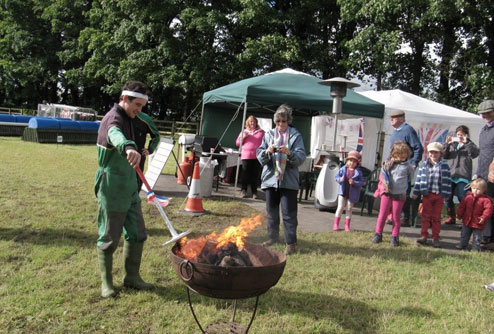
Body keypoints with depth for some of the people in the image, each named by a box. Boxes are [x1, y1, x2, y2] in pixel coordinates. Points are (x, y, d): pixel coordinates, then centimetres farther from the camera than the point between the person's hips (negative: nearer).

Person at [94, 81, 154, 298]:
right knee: (109, 239, 4)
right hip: (112, 191, -9)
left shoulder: (127, 119, 13)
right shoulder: (113, 119, -17)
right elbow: (115, 134, -43)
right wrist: (128, 147, -63)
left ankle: (132, 277, 26)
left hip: (129, 189, 9)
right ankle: (106, 282, 20)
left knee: (137, 235, 12)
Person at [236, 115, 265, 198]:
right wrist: (243, 137, -4)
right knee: (245, 174, -2)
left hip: (257, 156, 0)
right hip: (246, 156, 0)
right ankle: (244, 191, 3)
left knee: (255, 174, -1)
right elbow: (238, 143, 15)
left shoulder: (261, 132, 13)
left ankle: (254, 192, 5)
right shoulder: (244, 131, 15)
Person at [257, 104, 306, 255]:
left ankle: (290, 242, 5)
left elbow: (301, 157, -8)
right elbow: (260, 156, 3)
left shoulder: (296, 136, 1)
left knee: (288, 212, -4)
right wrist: (267, 151, -19)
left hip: (288, 179, -3)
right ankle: (273, 236, 30)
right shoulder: (269, 135, 8)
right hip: (270, 178, 4)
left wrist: (289, 153, -27)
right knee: (271, 210, 14)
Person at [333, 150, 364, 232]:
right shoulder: (343, 169, -1)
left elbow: (361, 182, -7)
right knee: (340, 207, 3)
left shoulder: (358, 172, -6)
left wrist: (354, 182, -24)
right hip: (343, 192, 1)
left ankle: (347, 225, 22)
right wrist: (340, 179, -16)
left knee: (349, 209, 10)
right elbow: (337, 176, 6)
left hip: (352, 194, -1)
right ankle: (336, 224, 12)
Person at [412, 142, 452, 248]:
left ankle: (435, 237, 16)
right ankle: (424, 235, 13)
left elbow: (447, 181, 1)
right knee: (426, 216, 6)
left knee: (436, 217, 8)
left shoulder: (444, 166, -1)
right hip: (427, 194, 1)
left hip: (439, 195, -1)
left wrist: (446, 194, -1)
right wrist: (415, 192, 4)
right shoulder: (423, 165, 3)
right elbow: (419, 178, 5)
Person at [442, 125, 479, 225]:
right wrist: (446, 144, -7)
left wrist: (466, 142, -19)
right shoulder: (452, 144, 15)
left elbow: (474, 154, -14)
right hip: (450, 175, 4)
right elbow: (444, 156, 7)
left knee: (462, 198, -11)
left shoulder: (469, 145, 5)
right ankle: (451, 217, 20)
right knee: (448, 197, 7)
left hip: (463, 176, -4)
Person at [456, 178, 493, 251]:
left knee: (477, 237, 7)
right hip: (467, 221, 4)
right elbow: (462, 206, 8)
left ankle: (475, 248, 18)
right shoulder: (468, 197, 1)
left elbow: (488, 209, -17)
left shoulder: (485, 200, -12)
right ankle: (462, 245, 30)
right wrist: (460, 215, 6)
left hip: (478, 223, -4)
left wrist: (484, 217, -27)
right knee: (464, 234, 17)